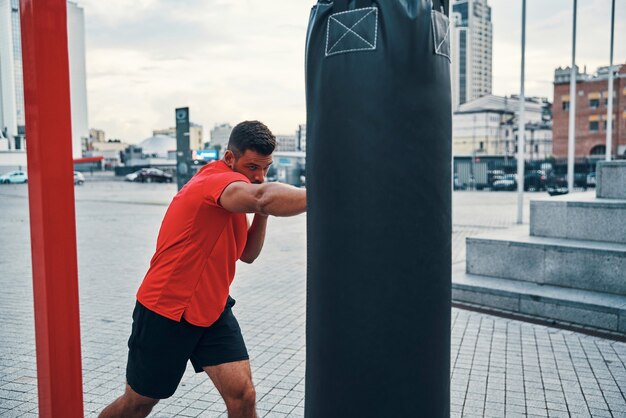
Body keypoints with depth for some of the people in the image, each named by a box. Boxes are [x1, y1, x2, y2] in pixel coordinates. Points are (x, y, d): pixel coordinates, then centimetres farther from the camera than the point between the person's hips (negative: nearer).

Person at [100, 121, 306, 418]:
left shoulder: (231, 193, 7)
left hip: (211, 311, 7)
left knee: (242, 394, -6)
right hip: (165, 313, -7)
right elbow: (263, 197, -46)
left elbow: (247, 254, 8)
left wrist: (261, 215, -7)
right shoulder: (217, 179, -23)